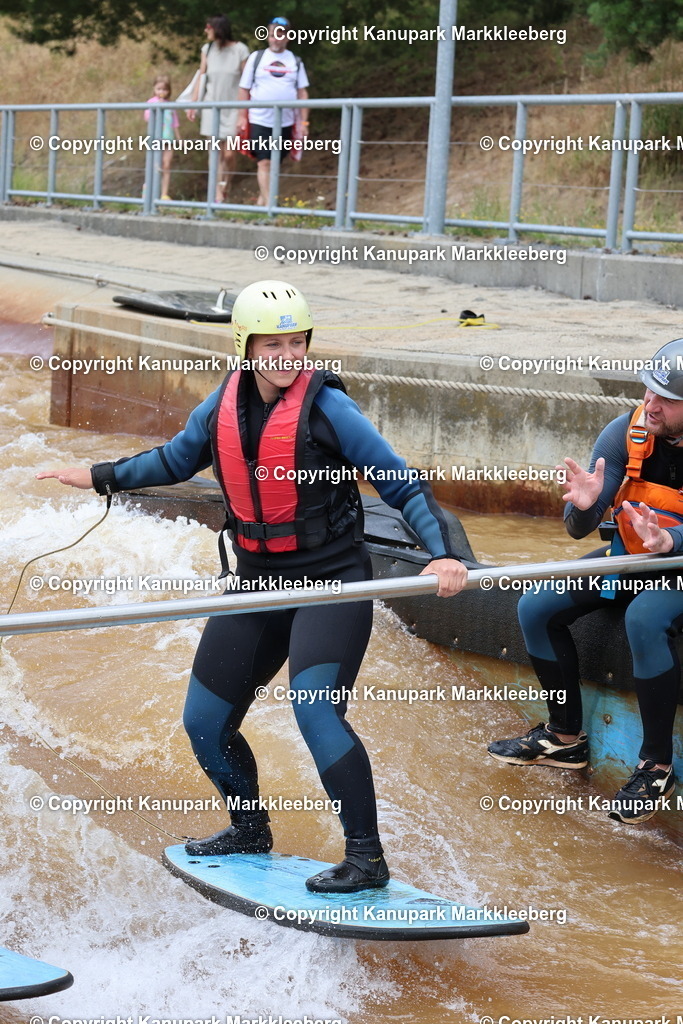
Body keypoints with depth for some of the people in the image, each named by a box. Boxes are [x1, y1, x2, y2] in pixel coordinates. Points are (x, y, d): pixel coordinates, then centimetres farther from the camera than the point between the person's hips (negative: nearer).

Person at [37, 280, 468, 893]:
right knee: (204, 721, 10)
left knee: (315, 709, -26)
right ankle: (251, 831, 36)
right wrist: (100, 478, 24)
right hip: (257, 585, 7)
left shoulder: (326, 406, -14)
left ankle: (368, 859, -17)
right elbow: (176, 460, 23)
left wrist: (442, 553, -25)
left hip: (332, 583, -6)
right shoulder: (225, 406, 2)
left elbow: (403, 485, -13)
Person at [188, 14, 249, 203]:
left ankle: (226, 188, 17)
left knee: (229, 154, -6)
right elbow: (201, 77, 8)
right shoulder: (207, 49, 5)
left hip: (233, 108, -3)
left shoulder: (240, 50, -6)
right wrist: (193, 104, 2)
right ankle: (218, 195, 1)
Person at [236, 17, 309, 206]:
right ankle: (268, 204, -14)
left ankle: (262, 199, 19)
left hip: (285, 122, 3)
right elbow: (244, 89, 5)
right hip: (259, 120, -2)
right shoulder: (256, 57, 4)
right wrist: (242, 117, -2)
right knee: (264, 162, -11)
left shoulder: (295, 61, 10)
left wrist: (303, 122, 1)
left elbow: (302, 93, 8)